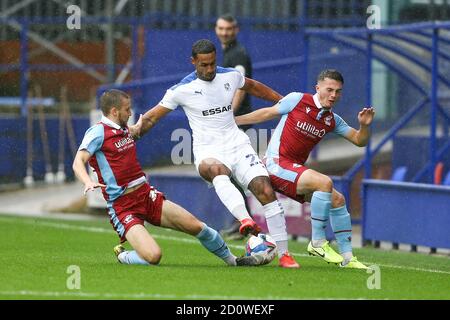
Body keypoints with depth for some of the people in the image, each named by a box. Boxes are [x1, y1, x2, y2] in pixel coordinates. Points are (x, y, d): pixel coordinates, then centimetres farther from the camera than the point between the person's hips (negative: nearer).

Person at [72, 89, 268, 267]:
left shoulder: (124, 130, 14)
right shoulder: (98, 132, -11)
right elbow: (78, 162, -25)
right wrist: (88, 182, -42)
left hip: (147, 196, 8)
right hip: (122, 207, -8)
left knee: (195, 225, 3)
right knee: (153, 256, -28)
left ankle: (232, 259, 25)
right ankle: (122, 256, 5)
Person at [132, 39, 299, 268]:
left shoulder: (230, 76, 8)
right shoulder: (183, 89, -2)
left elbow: (253, 87, 30)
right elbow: (152, 117, 4)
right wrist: (135, 130, -16)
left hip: (238, 145, 4)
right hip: (208, 152, -4)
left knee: (266, 191, -14)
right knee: (216, 170, -41)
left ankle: (283, 254, -7)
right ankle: (245, 220, -61)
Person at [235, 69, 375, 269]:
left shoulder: (332, 120, 9)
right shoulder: (298, 100, -7)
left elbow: (359, 140, 12)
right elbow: (268, 113, 5)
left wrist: (364, 126, -10)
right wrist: (233, 120, 10)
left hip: (296, 169, 7)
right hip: (277, 164, -7)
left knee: (337, 200, 0)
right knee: (324, 183, -26)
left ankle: (347, 258, 8)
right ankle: (317, 243, -18)